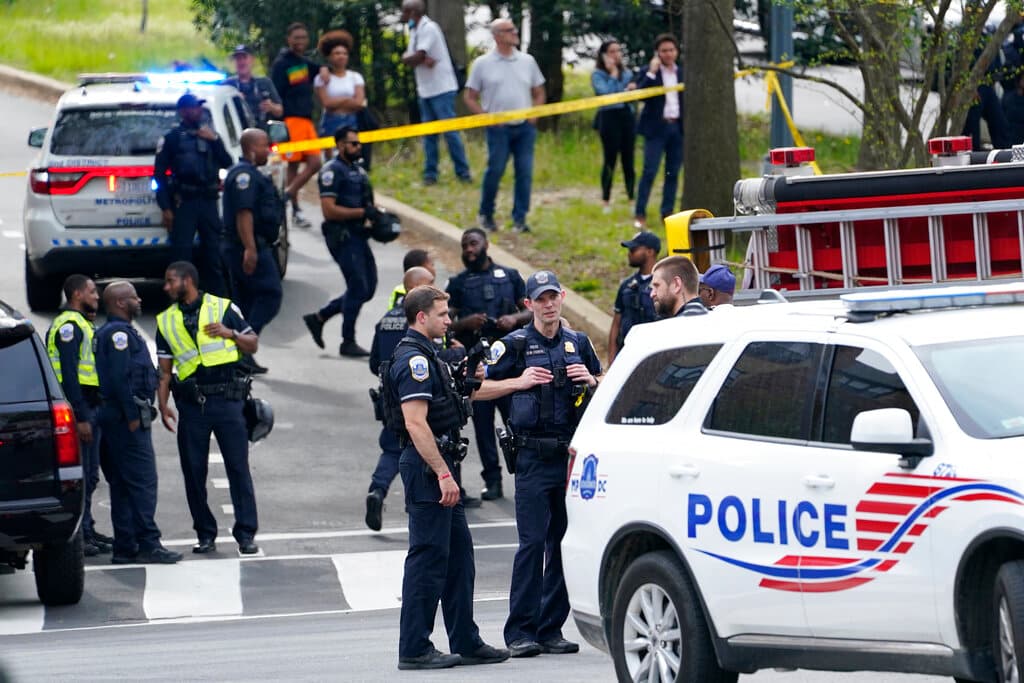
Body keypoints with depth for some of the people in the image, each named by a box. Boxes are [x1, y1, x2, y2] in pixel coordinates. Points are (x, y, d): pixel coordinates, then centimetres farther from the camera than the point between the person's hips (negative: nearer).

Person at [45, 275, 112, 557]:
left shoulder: (80, 324, 20)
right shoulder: (69, 325, -13)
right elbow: (69, 373, -19)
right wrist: (80, 417, -23)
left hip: (89, 406, 11)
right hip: (79, 408, -11)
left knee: (89, 475, 14)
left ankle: (86, 530, 21)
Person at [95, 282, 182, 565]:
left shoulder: (117, 332, 20)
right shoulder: (119, 333, -12)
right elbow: (120, 377, -20)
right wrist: (132, 416, -20)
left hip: (118, 417, 11)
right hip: (127, 417, -11)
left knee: (123, 484, 10)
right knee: (142, 481, -11)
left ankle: (125, 547, 11)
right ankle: (148, 545, -13)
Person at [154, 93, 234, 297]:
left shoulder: (209, 134, 16)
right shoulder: (173, 138, 2)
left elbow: (227, 163, 9)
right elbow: (159, 173, -1)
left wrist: (214, 140, -5)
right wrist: (166, 208, -7)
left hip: (208, 201, 4)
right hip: (185, 202, -4)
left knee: (213, 252, 8)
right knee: (181, 251, -7)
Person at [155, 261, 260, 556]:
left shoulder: (224, 308, 5)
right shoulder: (166, 321, 12)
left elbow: (253, 345, 9)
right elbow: (164, 369, 12)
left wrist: (230, 333, -9)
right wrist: (163, 405, 2)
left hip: (227, 400, -3)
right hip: (191, 404, 3)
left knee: (238, 467, -4)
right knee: (193, 471, 3)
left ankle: (246, 534, -2)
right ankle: (206, 534, 12)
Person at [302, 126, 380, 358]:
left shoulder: (358, 170, 19)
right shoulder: (332, 171, -10)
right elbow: (329, 210, -18)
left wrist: (376, 215, 9)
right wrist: (363, 212, -20)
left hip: (358, 236, 9)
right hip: (342, 237, -9)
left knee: (367, 289, 10)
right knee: (358, 287, -9)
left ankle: (318, 318, 21)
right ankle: (348, 342, 1)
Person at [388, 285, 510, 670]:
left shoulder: (425, 357, 18)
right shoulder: (414, 360, -15)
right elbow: (416, 423, -23)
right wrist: (443, 474, -25)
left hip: (438, 466, 11)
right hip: (428, 466, -11)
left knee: (458, 555, 13)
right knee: (428, 558, -7)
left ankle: (465, 642, 18)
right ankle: (414, 650, -4)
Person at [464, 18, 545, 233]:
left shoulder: (527, 61, 9)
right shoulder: (482, 64, 0)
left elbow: (539, 93, 17)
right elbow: (470, 97, 4)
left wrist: (534, 115, 1)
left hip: (525, 127, 3)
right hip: (499, 128, -3)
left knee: (525, 173, -1)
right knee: (495, 171, -4)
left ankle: (520, 218, 7)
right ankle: (486, 215, 14)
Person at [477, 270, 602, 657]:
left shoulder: (578, 343, 13)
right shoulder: (515, 345, 1)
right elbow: (478, 389, 2)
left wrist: (590, 380, 3)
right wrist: (519, 382, -10)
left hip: (573, 453, 4)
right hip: (534, 459, -4)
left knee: (564, 543, 5)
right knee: (532, 543, -9)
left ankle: (551, 629, 10)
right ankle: (520, 632, -5)